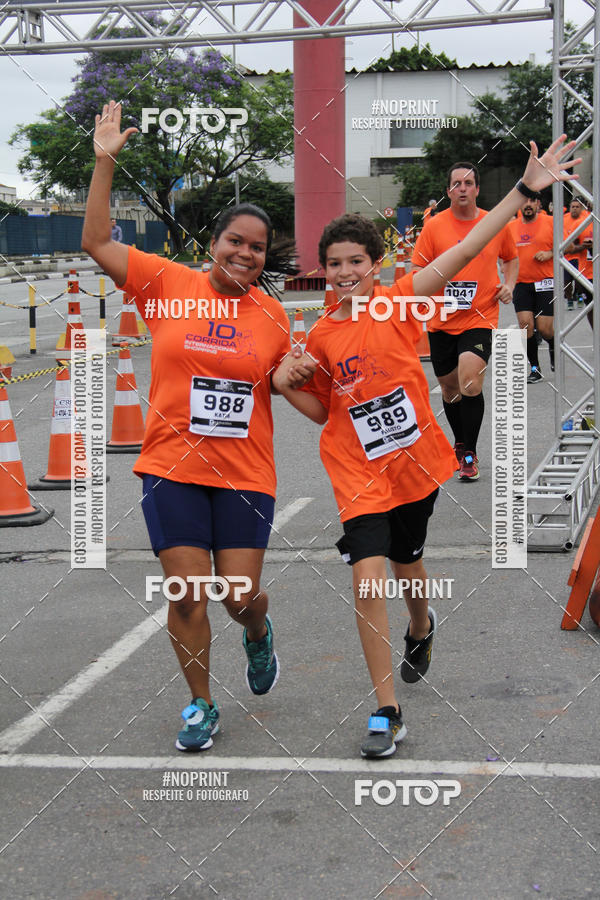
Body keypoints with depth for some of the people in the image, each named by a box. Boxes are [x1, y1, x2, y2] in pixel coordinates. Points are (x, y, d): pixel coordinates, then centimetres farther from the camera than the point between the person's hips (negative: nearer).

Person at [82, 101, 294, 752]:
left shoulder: (272, 315, 4)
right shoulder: (169, 283, -3)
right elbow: (96, 242, -5)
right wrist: (104, 163, -10)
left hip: (245, 472, 1)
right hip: (172, 466, -1)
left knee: (239, 597, 1)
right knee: (188, 595, -1)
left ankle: (258, 632, 39)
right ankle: (200, 705, 21)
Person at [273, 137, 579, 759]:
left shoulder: (399, 304, -5)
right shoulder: (320, 337, 2)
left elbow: (465, 251, -14)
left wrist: (524, 189, -21)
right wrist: (287, 385, -7)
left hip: (415, 462, 0)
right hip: (359, 474, 0)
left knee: (406, 563, 19)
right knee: (368, 583, -13)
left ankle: (421, 626, 57)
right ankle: (386, 712, 0)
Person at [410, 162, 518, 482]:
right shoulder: (434, 226, -2)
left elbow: (510, 258, 19)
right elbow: (419, 271, 2)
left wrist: (508, 285, 2)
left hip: (480, 318, -2)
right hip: (441, 322, 2)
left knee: (470, 384, -20)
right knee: (449, 389, 14)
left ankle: (470, 454, -4)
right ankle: (460, 445, 39)